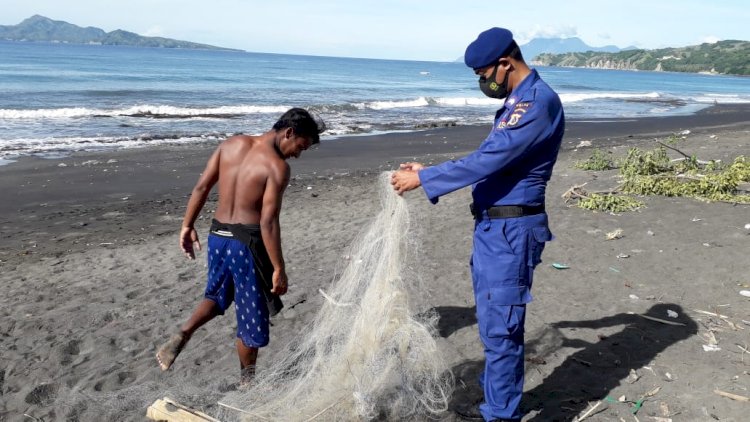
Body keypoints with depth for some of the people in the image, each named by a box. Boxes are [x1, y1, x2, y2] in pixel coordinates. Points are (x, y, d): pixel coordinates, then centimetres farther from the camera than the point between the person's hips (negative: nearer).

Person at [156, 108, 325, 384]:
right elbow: (268, 222, -20)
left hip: (217, 234, 6)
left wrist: (187, 226, 14)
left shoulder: (232, 143, 3)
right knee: (252, 313, 12)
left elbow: (201, 187, 5)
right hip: (246, 240, -6)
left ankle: (181, 335, 7)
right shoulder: (278, 167, -16)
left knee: (218, 295, 29)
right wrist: (279, 268, -14)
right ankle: (247, 380, 28)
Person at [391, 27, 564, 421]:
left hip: (511, 231, -10)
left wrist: (422, 179, -17)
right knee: (492, 324, 19)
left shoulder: (538, 101, -17)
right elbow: (486, 159, 22)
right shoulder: (517, 102, 15)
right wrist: (429, 170, 17)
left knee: (501, 330, -1)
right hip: (491, 226, 10)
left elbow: (487, 161, -24)